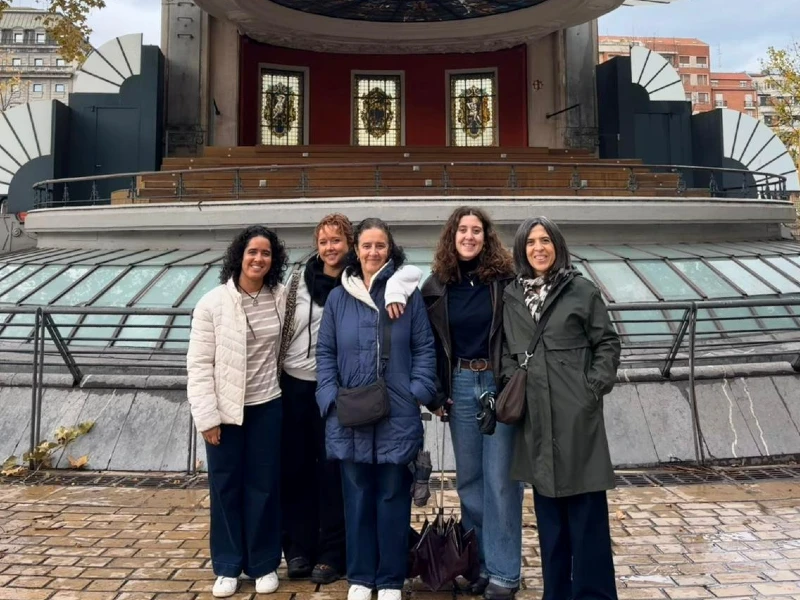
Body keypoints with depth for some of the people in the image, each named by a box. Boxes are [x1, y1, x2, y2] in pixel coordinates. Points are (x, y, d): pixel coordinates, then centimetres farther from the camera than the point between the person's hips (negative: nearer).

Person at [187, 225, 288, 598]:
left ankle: (264, 564, 25)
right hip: (226, 409, -1)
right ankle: (227, 567, 24)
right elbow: (199, 364, -8)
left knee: (264, 486, 10)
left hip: (267, 407, 2)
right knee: (225, 487, 9)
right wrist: (207, 416, -12)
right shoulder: (213, 303, -8)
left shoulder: (281, 298, -1)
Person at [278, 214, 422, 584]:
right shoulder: (300, 279, 3)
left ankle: (331, 554, 18)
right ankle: (299, 548, 24)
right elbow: (283, 327, 9)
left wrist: (394, 288, -35)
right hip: (293, 383, 3)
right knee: (294, 467, 10)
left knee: (331, 469, 5)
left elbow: (411, 271, -15)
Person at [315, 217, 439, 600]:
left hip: (397, 415, -2)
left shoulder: (408, 294, 2)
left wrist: (420, 392, -9)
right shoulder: (338, 298, 8)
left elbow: (424, 348, 2)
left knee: (393, 498, 8)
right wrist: (330, 397, -4)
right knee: (357, 498, 12)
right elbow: (325, 352, 7)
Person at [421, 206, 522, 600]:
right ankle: (480, 563, 27)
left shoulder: (506, 278, -6)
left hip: (500, 384, -3)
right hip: (460, 385, 3)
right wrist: (435, 390, 1)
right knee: (468, 478, 12)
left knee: (500, 478, 2)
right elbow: (430, 342, 6)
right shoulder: (436, 285, 3)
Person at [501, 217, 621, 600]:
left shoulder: (582, 290, 1)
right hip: (536, 415, 4)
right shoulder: (511, 297, 10)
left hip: (577, 412, -3)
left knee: (586, 507, 1)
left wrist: (596, 384, -8)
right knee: (548, 506, 12)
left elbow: (608, 342, 2)